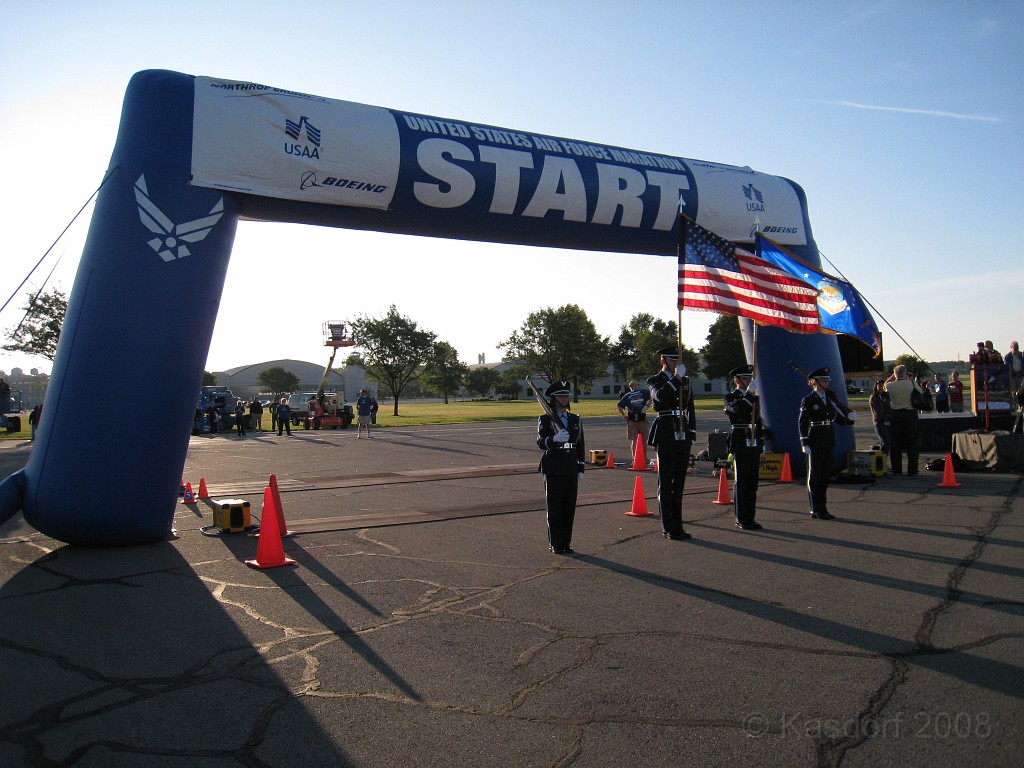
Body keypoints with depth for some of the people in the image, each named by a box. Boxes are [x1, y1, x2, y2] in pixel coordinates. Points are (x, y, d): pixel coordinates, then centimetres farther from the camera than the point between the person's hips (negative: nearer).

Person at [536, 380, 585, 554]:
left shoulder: (575, 420, 12)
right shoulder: (545, 419, -2)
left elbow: (580, 445, 14)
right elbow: (540, 442, -14)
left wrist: (581, 469, 9)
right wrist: (555, 439, -34)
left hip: (571, 470, 4)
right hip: (553, 471, -4)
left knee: (569, 509, 7)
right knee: (554, 509, 1)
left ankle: (566, 543, 18)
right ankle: (555, 544, 10)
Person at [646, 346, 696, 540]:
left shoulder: (685, 380, 17)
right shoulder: (655, 380, 1)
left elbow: (690, 408, 19)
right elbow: (659, 396, -22)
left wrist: (692, 434, 12)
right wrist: (676, 378, -20)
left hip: (683, 435, 6)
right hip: (666, 435, -5)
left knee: (679, 482, 10)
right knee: (666, 482, -1)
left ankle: (677, 526, 18)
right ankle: (668, 528, 4)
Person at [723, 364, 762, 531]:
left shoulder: (755, 398, 18)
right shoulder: (731, 397, -2)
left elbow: (759, 421, 22)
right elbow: (739, 409, -24)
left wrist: (761, 442, 17)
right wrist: (750, 392, -27)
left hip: (754, 444, 6)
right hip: (740, 445, -6)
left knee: (753, 483, 9)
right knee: (741, 483, -1)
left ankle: (750, 518, 16)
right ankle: (741, 520, 5)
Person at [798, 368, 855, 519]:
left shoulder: (830, 399, 13)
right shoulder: (808, 401, -7)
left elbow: (839, 419, 17)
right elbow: (802, 423, -11)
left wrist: (849, 417, -5)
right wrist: (805, 443, -18)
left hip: (828, 442, 7)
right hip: (815, 442, -7)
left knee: (825, 476, 11)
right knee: (815, 476, 0)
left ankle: (822, 509, 19)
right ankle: (816, 510, 6)